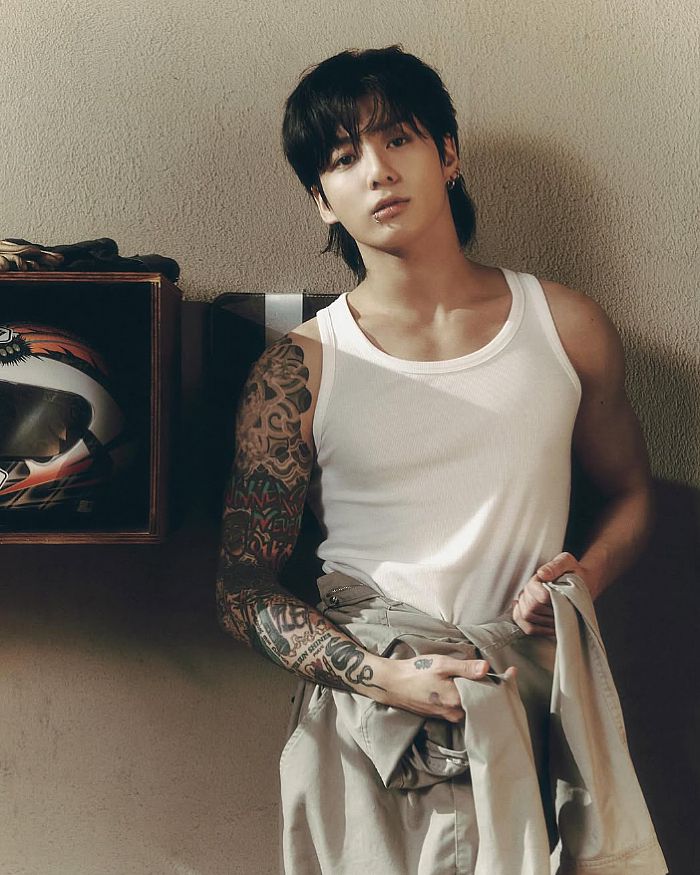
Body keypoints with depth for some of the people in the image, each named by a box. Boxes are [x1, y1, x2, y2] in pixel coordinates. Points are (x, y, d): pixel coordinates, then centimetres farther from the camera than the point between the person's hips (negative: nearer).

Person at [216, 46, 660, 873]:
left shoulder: (567, 326, 2)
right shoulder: (299, 372, -5)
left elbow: (629, 493, 15)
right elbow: (243, 590, -3)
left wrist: (586, 578, -6)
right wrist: (388, 678, -16)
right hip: (370, 713, -1)